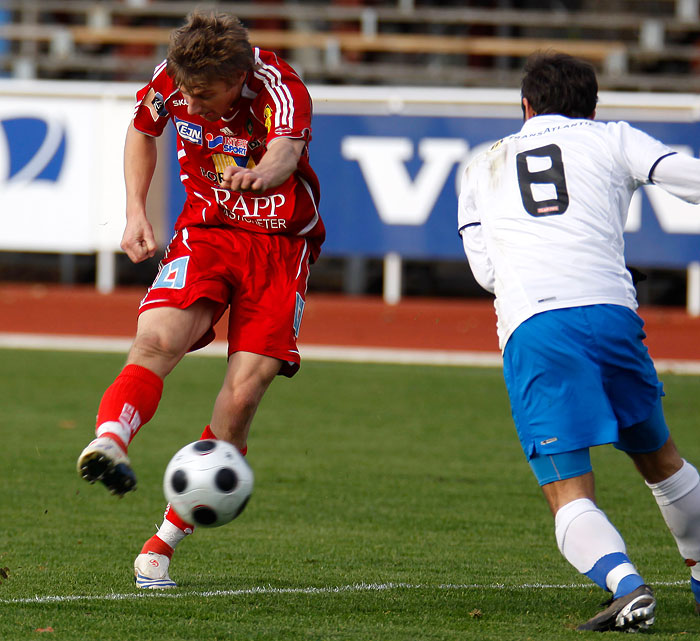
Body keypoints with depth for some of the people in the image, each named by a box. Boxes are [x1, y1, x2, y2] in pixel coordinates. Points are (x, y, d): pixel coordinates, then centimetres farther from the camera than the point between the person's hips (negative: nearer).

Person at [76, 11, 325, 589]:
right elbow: (143, 132, 14)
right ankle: (107, 443, -51)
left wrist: (261, 175, -68)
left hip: (281, 242, -3)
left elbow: (286, 153, -45)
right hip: (205, 231, 3)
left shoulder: (279, 89, -23)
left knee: (243, 393, -11)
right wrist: (137, 213, 4)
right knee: (158, 341, -27)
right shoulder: (172, 82, -9)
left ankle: (165, 542, -1)